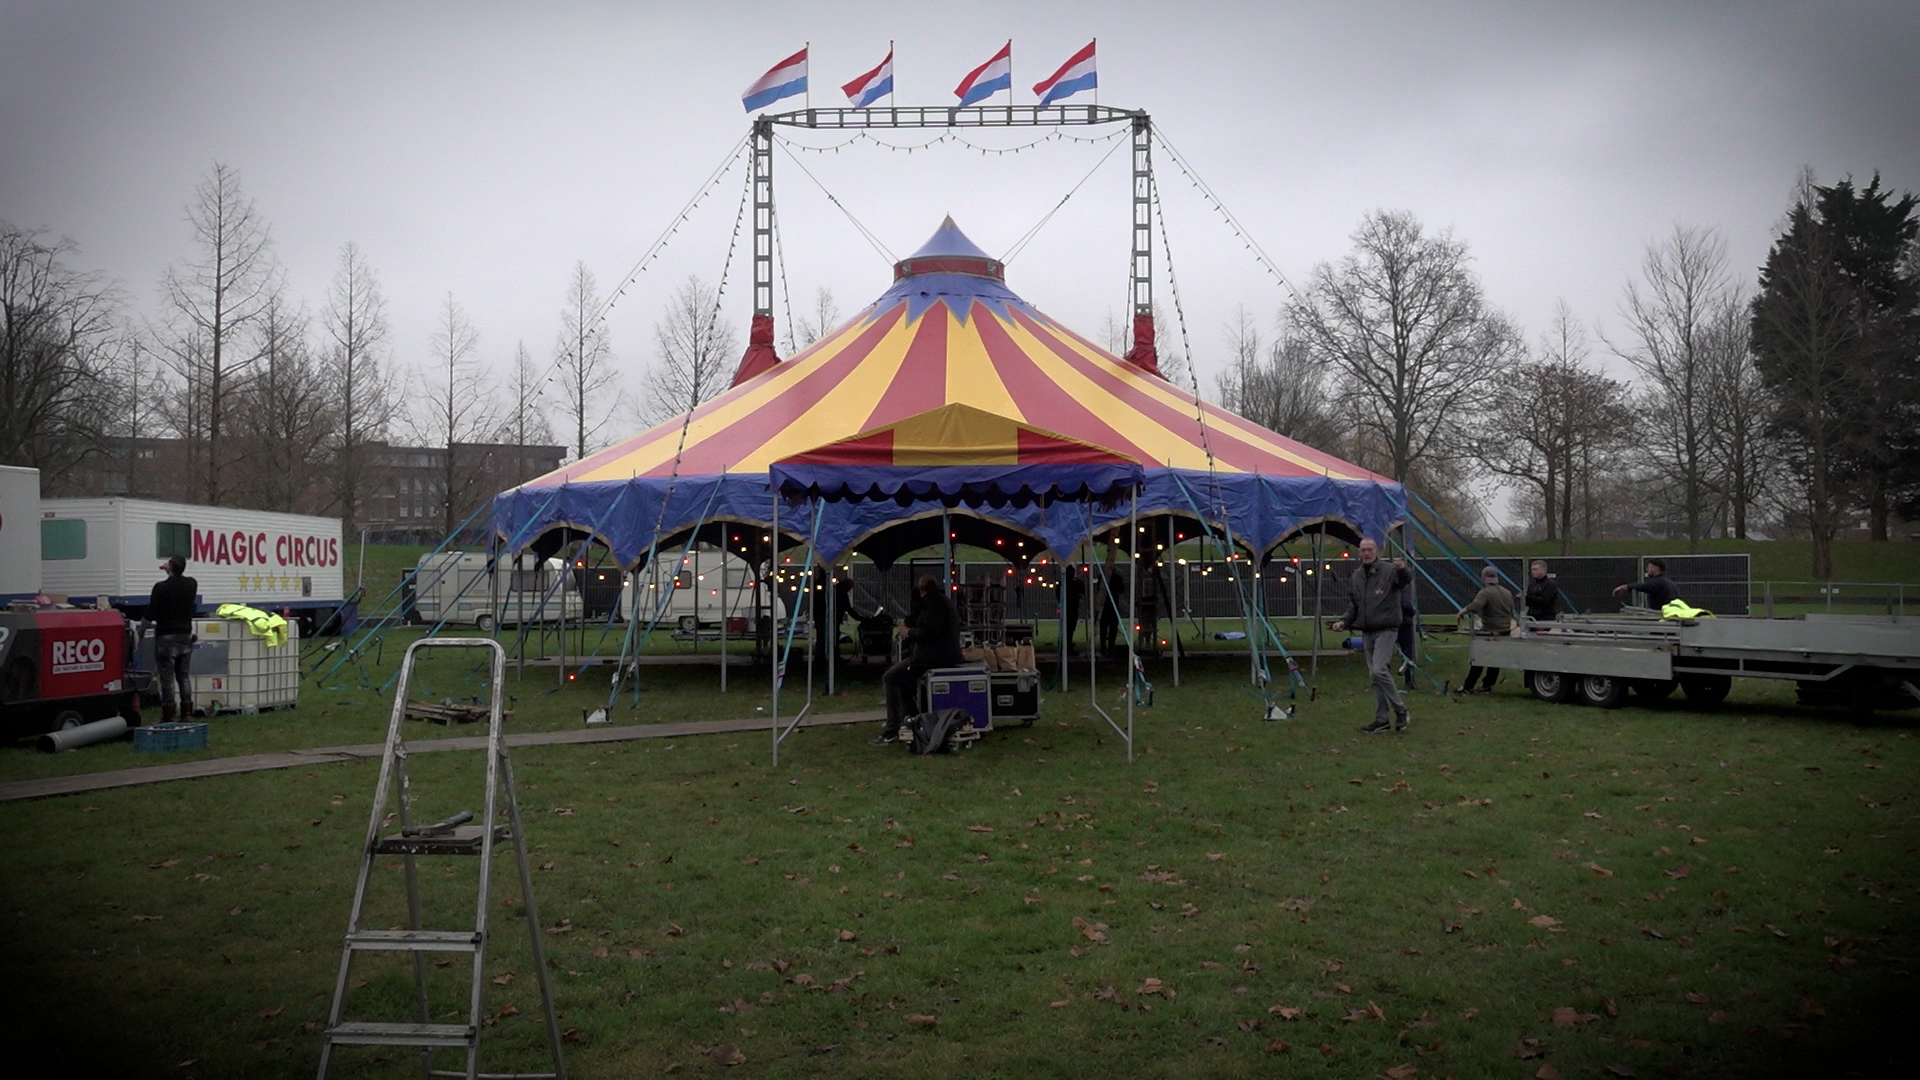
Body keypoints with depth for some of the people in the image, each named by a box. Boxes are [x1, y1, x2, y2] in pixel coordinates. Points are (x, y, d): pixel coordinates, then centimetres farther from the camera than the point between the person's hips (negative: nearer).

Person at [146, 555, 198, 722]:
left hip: (166, 636, -5)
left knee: (167, 678, -2)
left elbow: (150, 615, -9)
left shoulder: (161, 587, -13)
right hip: (186, 635, 5)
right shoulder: (191, 585, 3)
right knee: (184, 676, 10)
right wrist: (171, 571, 33)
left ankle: (168, 715, -1)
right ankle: (186, 713, 10)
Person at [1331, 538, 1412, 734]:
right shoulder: (1355, 578, 11)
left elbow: (1406, 580, -28)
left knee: (1379, 670, -20)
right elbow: (1353, 607, 16)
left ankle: (1401, 710, -5)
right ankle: (1382, 719, 14)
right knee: (1374, 676, 8)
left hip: (1386, 631, -7)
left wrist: (1403, 569, -51)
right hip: (1367, 633, 7)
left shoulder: (1388, 573, -8)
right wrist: (1344, 622, -1)